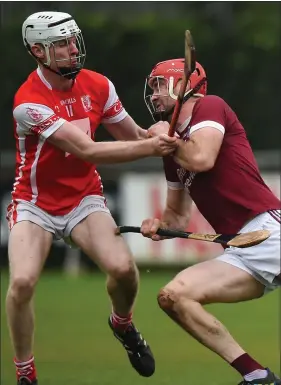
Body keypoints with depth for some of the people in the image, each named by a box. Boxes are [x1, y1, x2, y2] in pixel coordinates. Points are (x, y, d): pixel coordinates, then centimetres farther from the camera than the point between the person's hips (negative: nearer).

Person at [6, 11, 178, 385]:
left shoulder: (98, 86, -5)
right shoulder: (28, 102, -23)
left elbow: (134, 136, 6)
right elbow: (86, 150, -28)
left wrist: (161, 135, -15)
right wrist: (149, 147, -32)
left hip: (84, 199, 4)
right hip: (35, 204, -3)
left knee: (123, 268, -21)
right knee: (22, 282, -25)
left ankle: (122, 323, 15)